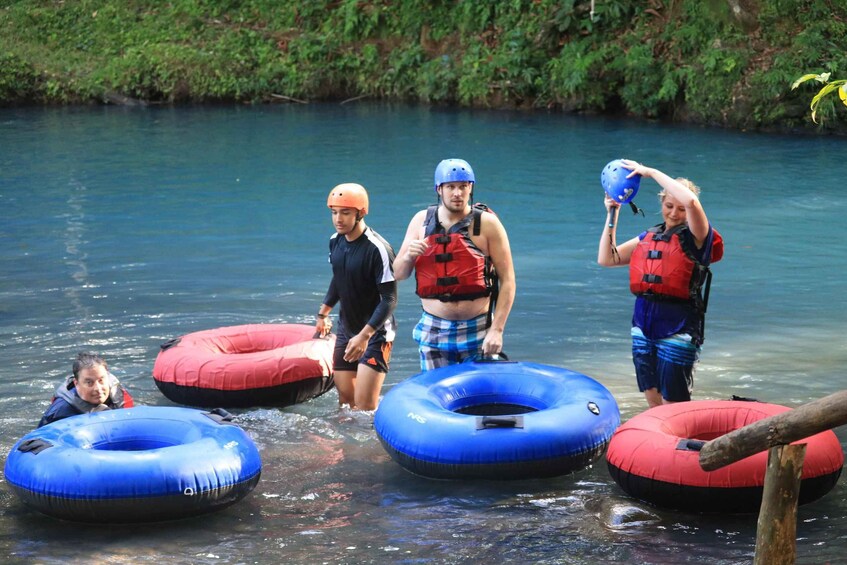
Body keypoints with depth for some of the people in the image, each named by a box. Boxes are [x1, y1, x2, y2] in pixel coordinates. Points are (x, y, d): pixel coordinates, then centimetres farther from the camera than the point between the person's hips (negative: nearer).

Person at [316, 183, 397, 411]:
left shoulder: (378, 249, -22)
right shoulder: (335, 241, 1)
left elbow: (390, 299, -24)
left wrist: (365, 335, -31)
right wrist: (323, 313, 27)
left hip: (375, 332, -7)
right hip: (346, 328, 7)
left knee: (364, 404, -14)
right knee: (345, 396, 11)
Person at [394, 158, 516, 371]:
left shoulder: (487, 223, -4)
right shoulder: (421, 221, 6)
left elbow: (507, 280, -6)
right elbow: (398, 274, 10)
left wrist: (497, 329, -14)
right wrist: (408, 256, -13)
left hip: (478, 330, -2)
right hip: (433, 331, 2)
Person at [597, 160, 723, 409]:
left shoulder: (694, 237, -6)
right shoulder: (648, 237, 12)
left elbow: (691, 201, -25)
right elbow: (606, 258, 11)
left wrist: (651, 172, -19)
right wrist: (612, 215, 7)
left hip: (678, 329, -6)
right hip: (643, 325, 6)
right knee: (653, 403, 11)